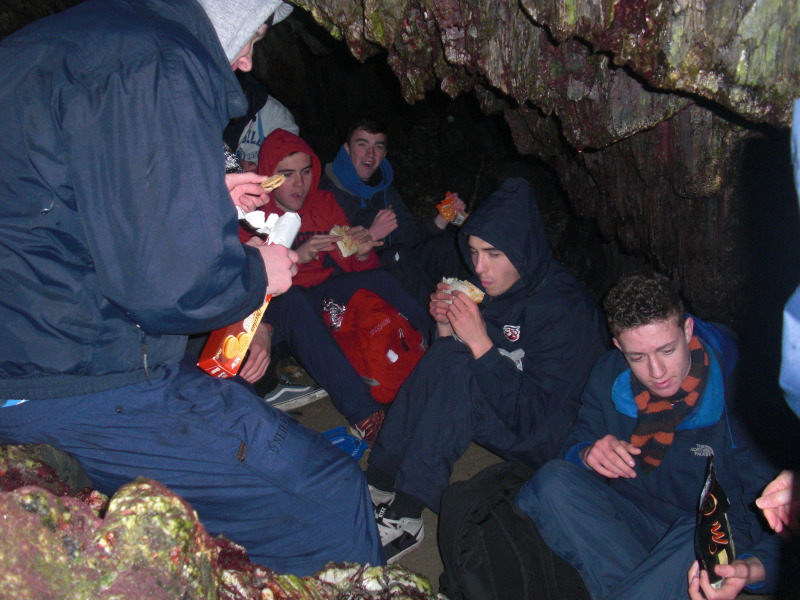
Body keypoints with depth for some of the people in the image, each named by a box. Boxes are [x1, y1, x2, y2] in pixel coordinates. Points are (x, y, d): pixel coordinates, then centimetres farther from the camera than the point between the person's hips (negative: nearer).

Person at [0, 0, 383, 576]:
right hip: (75, 377, -11)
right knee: (325, 494, -9)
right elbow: (171, 282, -26)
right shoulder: (160, 64, -17)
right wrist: (257, 272, -4)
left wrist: (202, 198, 23)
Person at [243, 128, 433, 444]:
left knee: (378, 278, -19)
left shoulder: (323, 202, 2)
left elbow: (351, 266, 2)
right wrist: (295, 258, -35)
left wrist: (362, 253, -22)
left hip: (323, 293, 5)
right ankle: (363, 412, -46)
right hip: (275, 303, -4)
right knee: (293, 299, -37)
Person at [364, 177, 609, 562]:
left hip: (549, 443, -7)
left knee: (458, 366, -28)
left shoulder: (566, 308, -22)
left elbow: (537, 418, -27)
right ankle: (380, 487, -15)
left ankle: (404, 518, -26)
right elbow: (444, 371, 7)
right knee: (446, 355, -16)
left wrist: (481, 345, -31)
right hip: (502, 412, 7)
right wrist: (446, 327, -13)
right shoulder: (494, 287, -2)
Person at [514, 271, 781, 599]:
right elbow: (574, 444, 5)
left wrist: (754, 568, -39)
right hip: (631, 520, 4)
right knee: (553, 480, -22)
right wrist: (587, 454, -19)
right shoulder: (609, 376, -6)